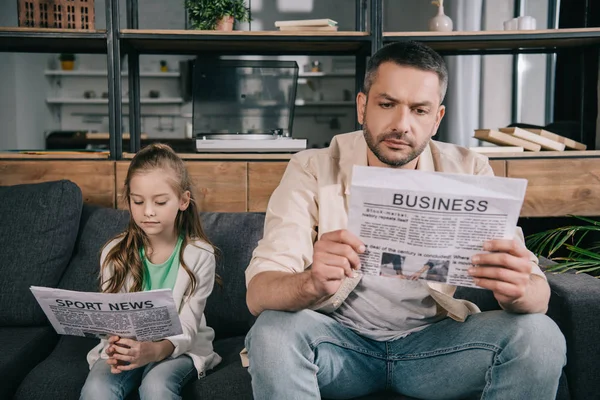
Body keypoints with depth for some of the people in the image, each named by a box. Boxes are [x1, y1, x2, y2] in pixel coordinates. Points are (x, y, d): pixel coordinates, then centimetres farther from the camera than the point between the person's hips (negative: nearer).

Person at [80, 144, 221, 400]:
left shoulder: (199, 255, -8)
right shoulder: (114, 254, -1)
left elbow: (187, 327, -11)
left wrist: (155, 350, -33)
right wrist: (116, 347, -25)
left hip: (177, 349, -2)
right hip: (126, 347, 2)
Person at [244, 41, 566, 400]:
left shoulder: (469, 172, -7)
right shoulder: (312, 172, -12)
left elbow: (539, 296, -12)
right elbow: (258, 294, -20)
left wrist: (519, 291, -38)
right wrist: (313, 285, -44)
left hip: (436, 337, 2)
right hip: (339, 339, -1)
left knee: (540, 336, -22)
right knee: (273, 331, -31)